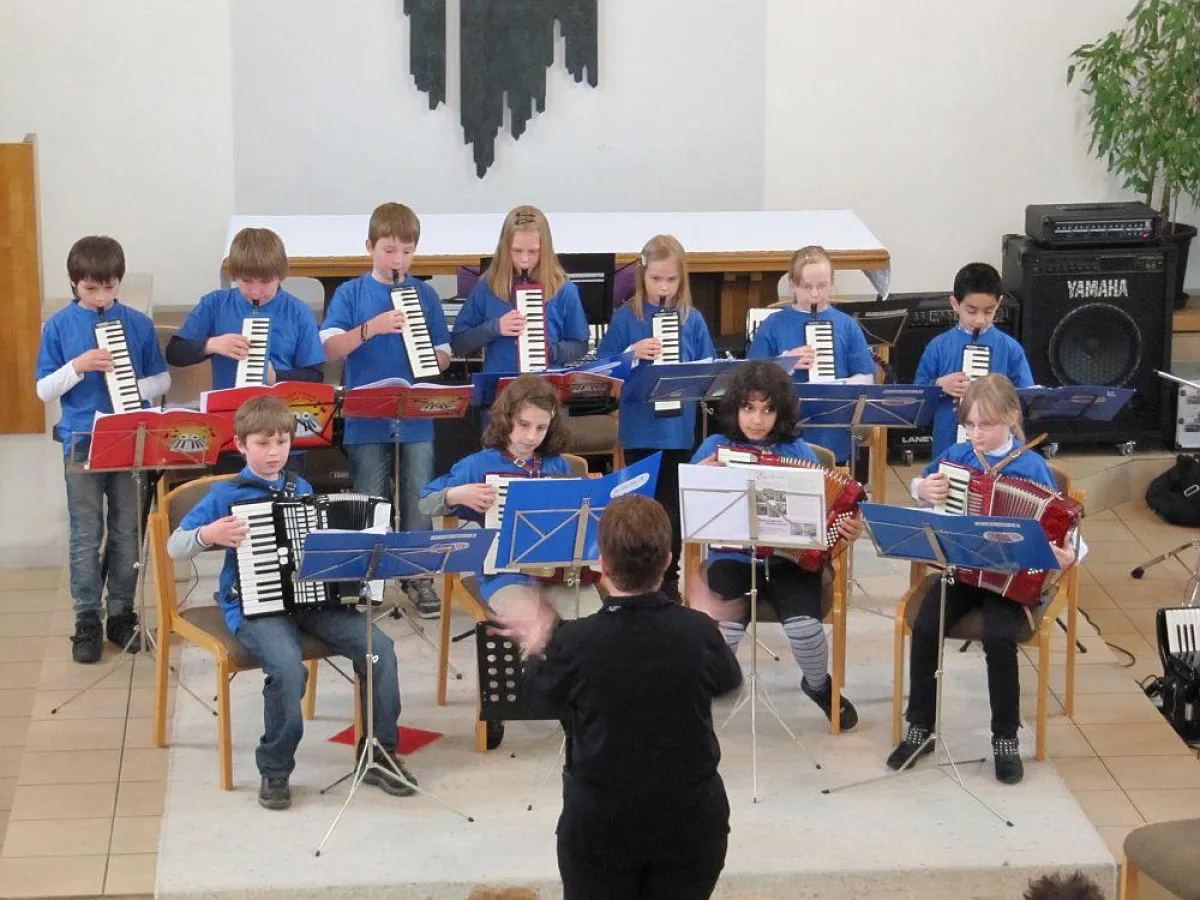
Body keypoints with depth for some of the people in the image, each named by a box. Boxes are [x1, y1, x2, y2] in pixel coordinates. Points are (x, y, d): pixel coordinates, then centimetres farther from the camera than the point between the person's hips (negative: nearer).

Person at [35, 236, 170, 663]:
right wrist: (78, 366, -17)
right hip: (82, 441, -1)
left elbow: (162, 379, 7)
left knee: (127, 530, 9)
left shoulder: (138, 324, 0)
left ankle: (121, 612, 21)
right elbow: (44, 390, -1)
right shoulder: (59, 327, -2)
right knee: (86, 535, 3)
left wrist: (137, 388, -14)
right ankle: (87, 620, 10)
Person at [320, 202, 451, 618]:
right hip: (367, 419, -1)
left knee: (418, 500, 5)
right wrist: (371, 328, -24)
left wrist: (432, 360, -13)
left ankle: (418, 575, 17)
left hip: (417, 417, 2)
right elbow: (330, 349, -11)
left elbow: (444, 355, 10)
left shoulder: (425, 294, 6)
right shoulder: (351, 294, 0)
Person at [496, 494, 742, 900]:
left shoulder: (576, 640, -17)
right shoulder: (698, 631, -12)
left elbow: (542, 694, 5)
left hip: (599, 825, -1)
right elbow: (728, 681, 10)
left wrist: (535, 648, 23)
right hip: (691, 822, 1)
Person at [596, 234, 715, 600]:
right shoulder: (625, 317, -1)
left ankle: (668, 580, 19)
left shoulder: (692, 319, 3)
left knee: (672, 505, 7)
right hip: (638, 428, -1)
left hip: (679, 428, 1)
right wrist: (632, 353, -18)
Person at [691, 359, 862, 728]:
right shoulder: (714, 447, 5)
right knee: (725, 628, -28)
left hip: (789, 559, 1)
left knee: (804, 625, -25)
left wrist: (846, 530, -13)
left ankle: (820, 686, 11)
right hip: (732, 556, 0)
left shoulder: (799, 451, 5)